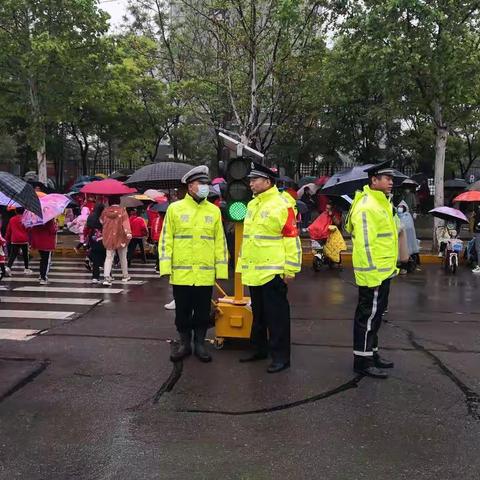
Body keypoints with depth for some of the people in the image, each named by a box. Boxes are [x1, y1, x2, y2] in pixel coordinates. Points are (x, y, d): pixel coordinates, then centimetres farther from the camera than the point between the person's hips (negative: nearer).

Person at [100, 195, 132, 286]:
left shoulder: (105, 211, 1)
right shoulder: (122, 210, -7)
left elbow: (101, 221, 11)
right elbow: (125, 222, -18)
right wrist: (128, 232, -26)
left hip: (108, 237, 2)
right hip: (120, 237, -2)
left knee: (109, 257, 3)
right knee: (123, 257, 14)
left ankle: (106, 277, -16)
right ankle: (125, 276, 27)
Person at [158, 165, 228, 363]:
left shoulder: (214, 210, 6)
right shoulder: (175, 208, 0)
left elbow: (220, 241, 8)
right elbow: (166, 239, 0)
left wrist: (221, 269, 3)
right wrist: (165, 266, -7)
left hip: (205, 274, 1)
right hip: (181, 273, -1)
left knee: (203, 312, 10)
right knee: (182, 312, 9)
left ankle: (200, 344, 24)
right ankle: (184, 344, 24)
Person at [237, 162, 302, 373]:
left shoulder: (281, 205, -11)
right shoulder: (252, 205, 14)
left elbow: (292, 239, -13)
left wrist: (291, 269, -14)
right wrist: (242, 264, 20)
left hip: (273, 272, -8)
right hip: (253, 272, 8)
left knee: (276, 316, -1)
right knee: (258, 314, 18)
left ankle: (280, 356, 8)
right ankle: (260, 349, 31)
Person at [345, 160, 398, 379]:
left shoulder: (382, 203, 15)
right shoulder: (366, 207, -19)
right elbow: (364, 244, -24)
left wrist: (390, 267, 23)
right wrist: (371, 274, -24)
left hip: (383, 271, 10)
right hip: (373, 274, -10)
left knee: (375, 314, 18)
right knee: (368, 315, -2)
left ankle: (372, 353, 31)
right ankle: (362, 361, 8)